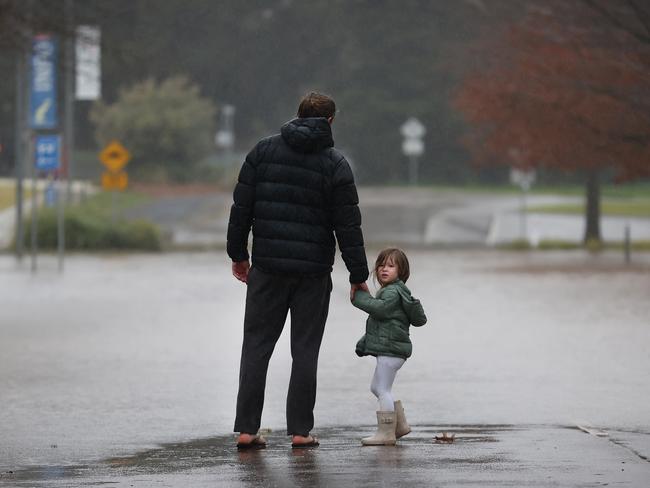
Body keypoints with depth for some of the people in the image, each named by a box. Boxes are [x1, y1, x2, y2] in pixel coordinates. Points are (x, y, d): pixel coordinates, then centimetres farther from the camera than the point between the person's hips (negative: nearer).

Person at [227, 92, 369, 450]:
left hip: (267, 267, 2)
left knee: (256, 346, 7)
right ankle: (300, 430, 4)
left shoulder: (263, 150, 4)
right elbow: (348, 226, -4)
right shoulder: (334, 164, -3)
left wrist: (238, 254, 13)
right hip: (313, 272, -2)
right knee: (305, 351, 5)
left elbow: (241, 207, 4)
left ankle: (246, 429, 3)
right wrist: (358, 276, 3)